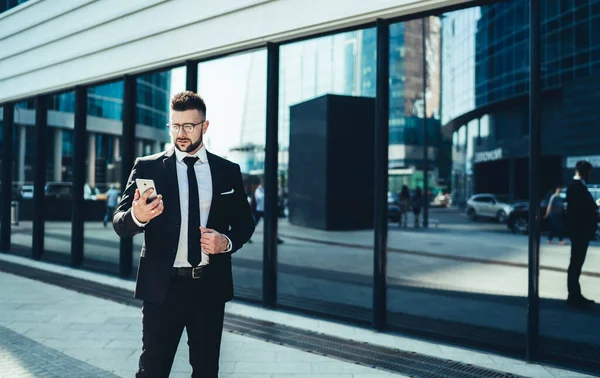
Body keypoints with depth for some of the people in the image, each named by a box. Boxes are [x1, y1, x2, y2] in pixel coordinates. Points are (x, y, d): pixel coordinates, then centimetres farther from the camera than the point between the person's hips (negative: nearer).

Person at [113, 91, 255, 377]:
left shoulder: (228, 171, 5)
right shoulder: (147, 167, 0)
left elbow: (245, 223, 11)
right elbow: (120, 223, -6)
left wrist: (227, 242, -10)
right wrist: (137, 217, -28)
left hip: (210, 286, 2)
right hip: (163, 286, -2)